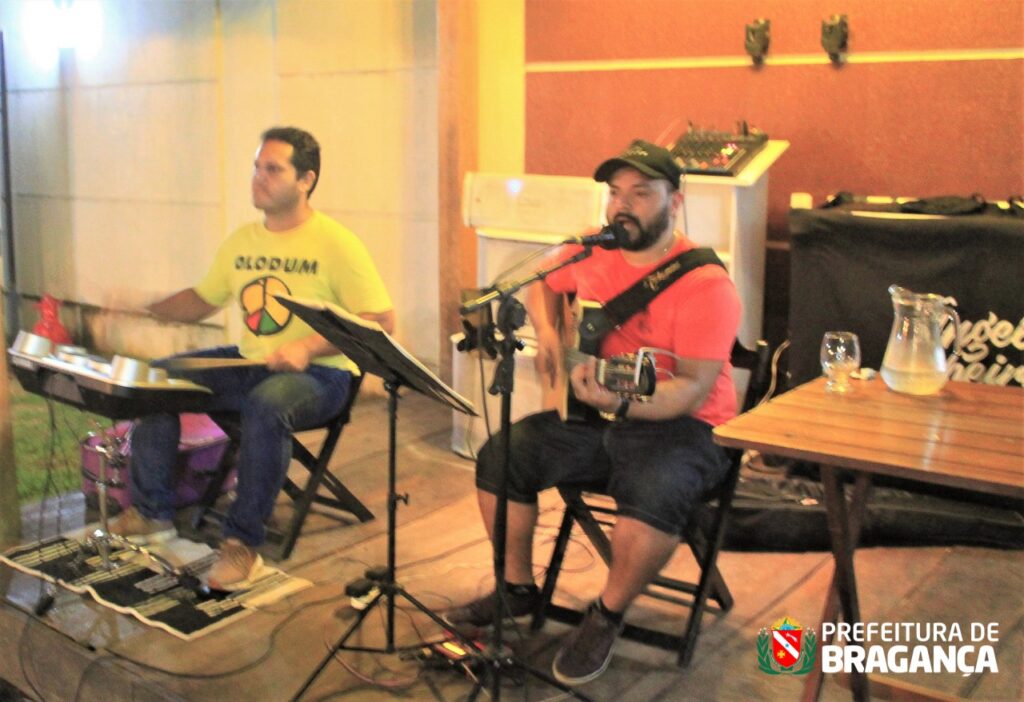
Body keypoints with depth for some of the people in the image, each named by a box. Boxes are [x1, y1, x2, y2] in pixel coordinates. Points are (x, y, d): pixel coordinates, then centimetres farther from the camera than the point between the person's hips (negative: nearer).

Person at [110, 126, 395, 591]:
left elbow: (381, 323, -17)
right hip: (249, 363, 7)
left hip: (319, 376, -7)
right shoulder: (242, 242, 9)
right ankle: (152, 513, 4)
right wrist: (145, 304, 1)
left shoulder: (336, 244, -12)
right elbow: (202, 301, 20)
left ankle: (243, 544, -25)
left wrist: (309, 346, -28)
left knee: (266, 405, -38)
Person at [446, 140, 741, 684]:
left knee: (656, 494, -35)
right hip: (591, 415, 6)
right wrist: (546, 333, 2)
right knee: (499, 457, -8)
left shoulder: (705, 284, -18)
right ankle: (518, 589, 13)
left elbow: (694, 389, -25)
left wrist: (621, 402, -41)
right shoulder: (590, 252, 2)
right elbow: (541, 286, 23)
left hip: (680, 426, -6)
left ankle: (607, 616, -6)